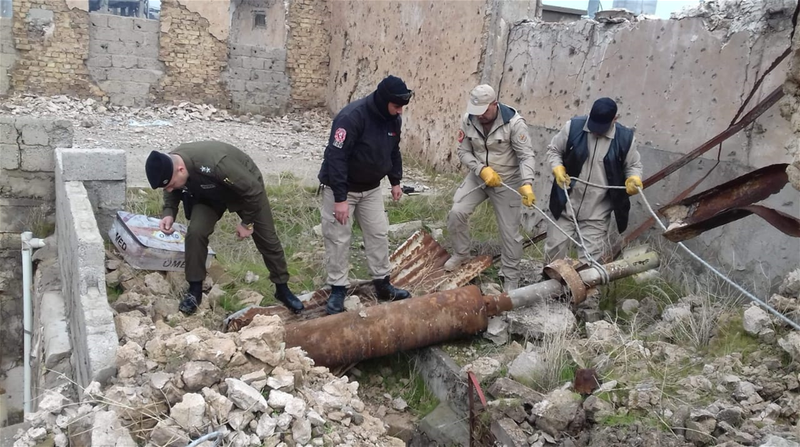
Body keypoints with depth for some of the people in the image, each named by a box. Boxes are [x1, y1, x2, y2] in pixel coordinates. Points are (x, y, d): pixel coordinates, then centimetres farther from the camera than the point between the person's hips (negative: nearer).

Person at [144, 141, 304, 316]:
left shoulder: (215, 163, -47)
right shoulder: (170, 167, -26)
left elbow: (253, 190, -34)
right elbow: (172, 192, -2)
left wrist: (247, 222, -21)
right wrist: (169, 212, -22)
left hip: (246, 189, -4)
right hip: (209, 194, 4)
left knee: (267, 239, 5)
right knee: (195, 233, -18)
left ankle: (282, 289, 23)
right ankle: (195, 290, -2)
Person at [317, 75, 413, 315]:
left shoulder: (393, 119, -4)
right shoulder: (352, 116, -28)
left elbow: (394, 151, 14)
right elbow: (335, 157, -29)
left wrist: (395, 181, 13)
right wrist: (340, 198, -30)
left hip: (371, 188, 7)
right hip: (340, 188, -7)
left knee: (379, 233, 10)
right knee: (338, 239, 1)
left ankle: (382, 283, 23)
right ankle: (338, 289, 15)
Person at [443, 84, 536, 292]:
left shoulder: (514, 122, -22)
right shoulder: (468, 120, -11)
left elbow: (526, 155, -23)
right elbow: (463, 151, -5)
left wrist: (527, 184, -38)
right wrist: (482, 170, -21)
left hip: (506, 181, -3)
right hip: (478, 176, 4)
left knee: (509, 231, 1)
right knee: (457, 213, -7)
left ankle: (511, 279, 17)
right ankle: (461, 254, 21)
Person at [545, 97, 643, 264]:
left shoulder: (625, 138, -8)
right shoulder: (573, 127, -9)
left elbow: (633, 165, 7)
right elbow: (553, 150, 5)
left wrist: (634, 179, -15)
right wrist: (558, 169, -13)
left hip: (598, 212, -1)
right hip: (567, 204, 1)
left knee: (590, 257, 6)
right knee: (555, 247, 12)